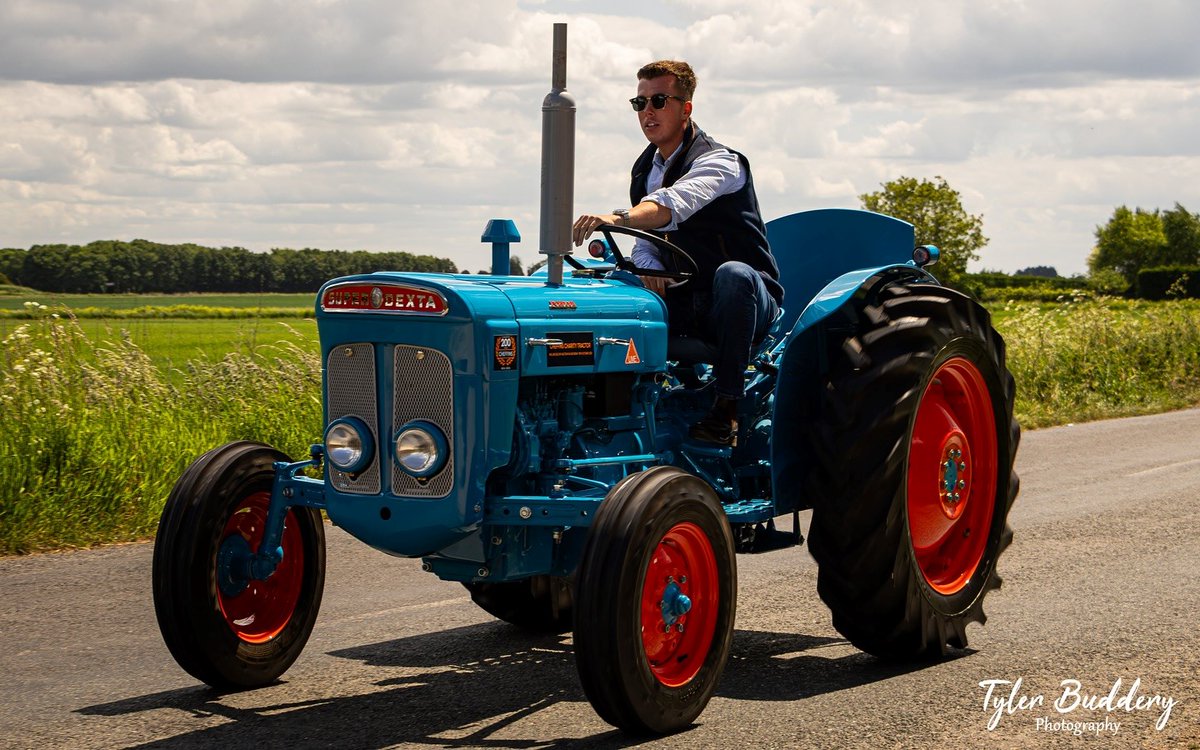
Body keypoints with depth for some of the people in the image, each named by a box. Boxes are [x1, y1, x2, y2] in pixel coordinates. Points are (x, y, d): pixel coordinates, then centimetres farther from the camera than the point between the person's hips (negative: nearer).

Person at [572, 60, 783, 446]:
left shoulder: (719, 162, -14)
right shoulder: (644, 171, 12)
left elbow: (673, 204, -36)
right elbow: (644, 242, 13)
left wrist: (618, 218, -54)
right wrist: (648, 266, -12)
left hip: (742, 309, -6)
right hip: (683, 308, 6)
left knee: (733, 274, -41)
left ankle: (726, 411, -35)